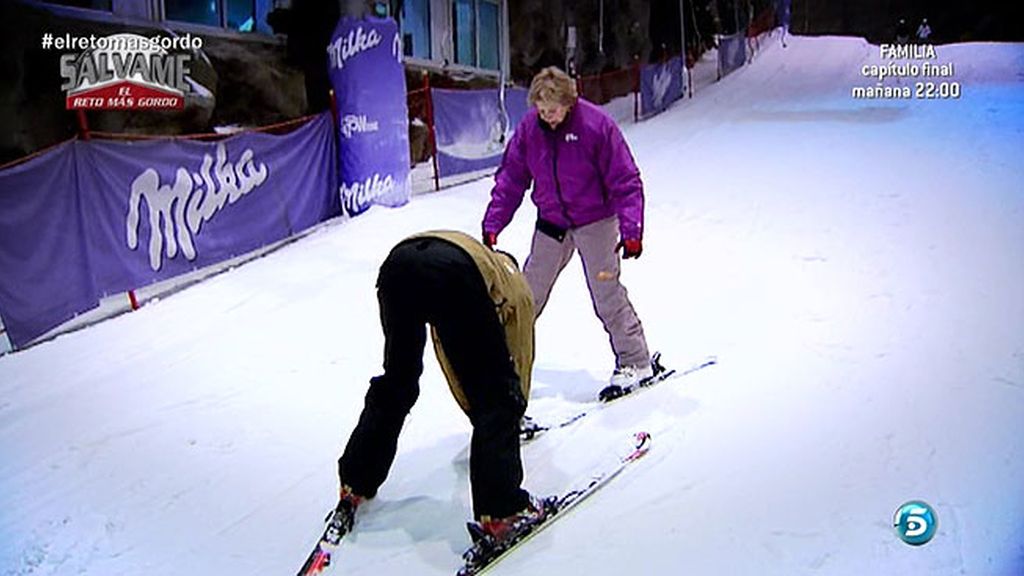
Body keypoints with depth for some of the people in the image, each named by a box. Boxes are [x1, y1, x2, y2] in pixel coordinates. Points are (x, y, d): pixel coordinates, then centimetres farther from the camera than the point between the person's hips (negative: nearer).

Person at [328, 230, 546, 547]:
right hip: (453, 272, -5)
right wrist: (514, 412, 55)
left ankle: (355, 485, 36)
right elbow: (520, 357, 40)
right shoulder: (515, 283, 36)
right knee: (496, 400, 9)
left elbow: (448, 356, 52)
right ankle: (500, 511, 8)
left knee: (394, 385, 26)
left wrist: (471, 407, 62)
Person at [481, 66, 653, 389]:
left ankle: (636, 362, 10)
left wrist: (631, 229, -21)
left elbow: (625, 181, -14)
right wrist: (492, 224, 0)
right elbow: (511, 178, 3)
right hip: (551, 224, 4)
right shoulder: (529, 128, -5)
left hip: (595, 221, -4)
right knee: (528, 293, 9)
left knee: (607, 294, -4)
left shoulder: (597, 125, -17)